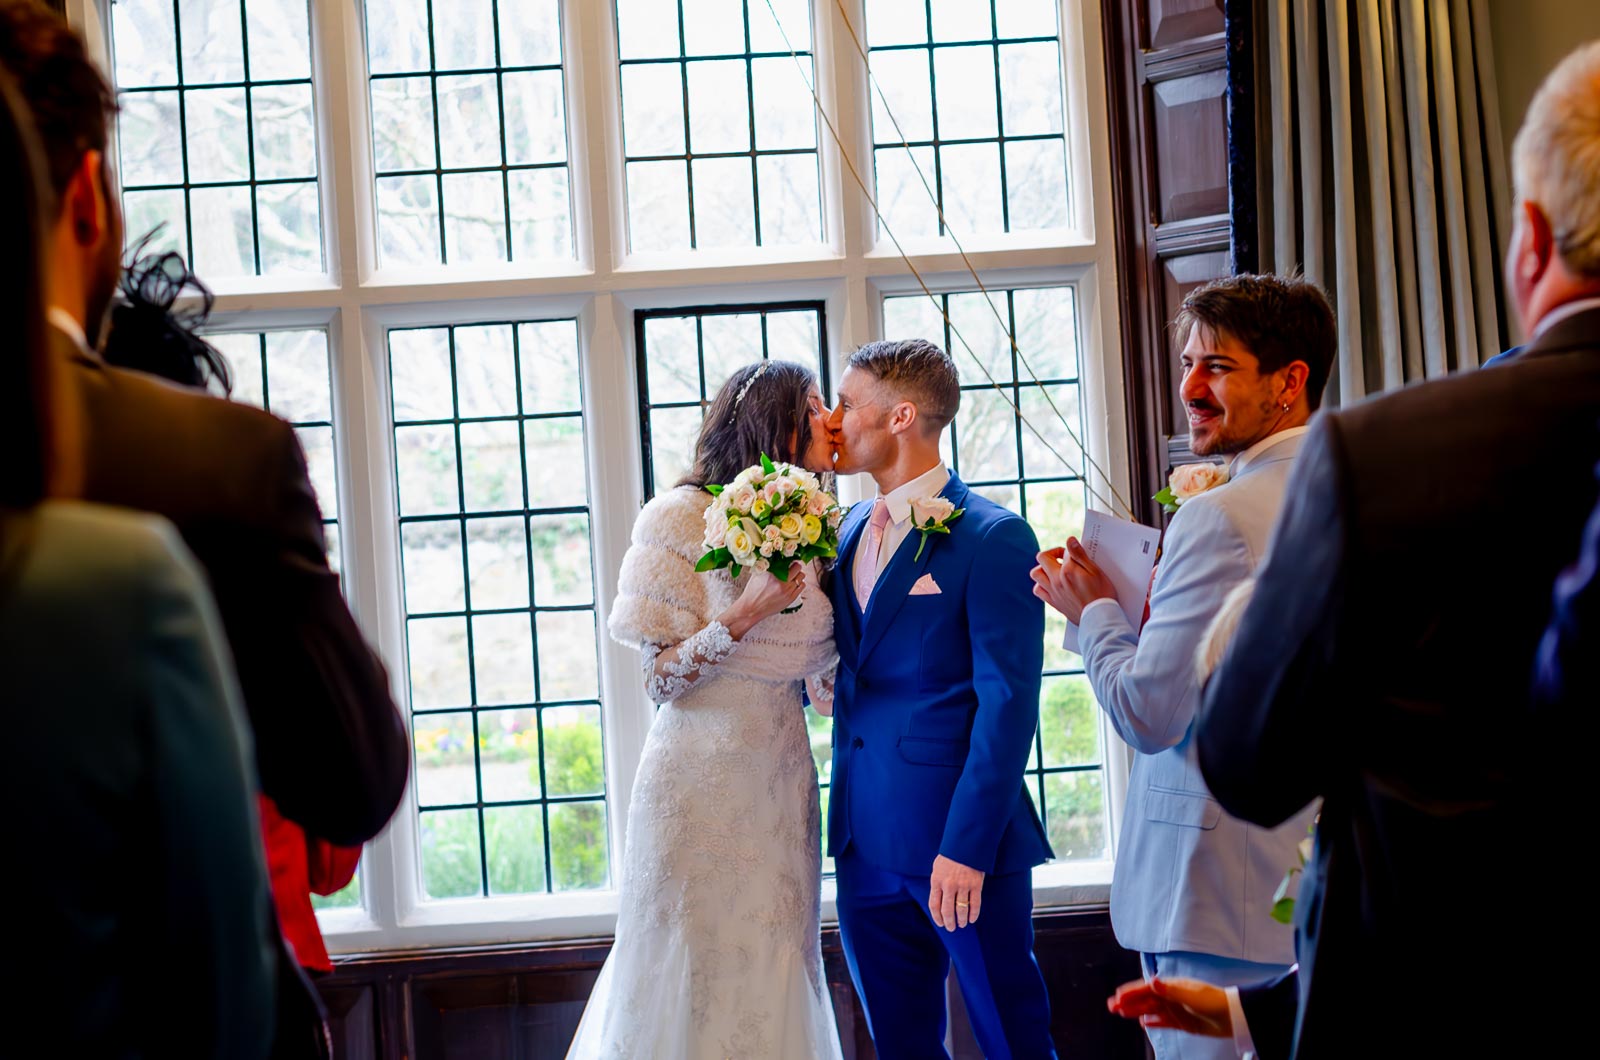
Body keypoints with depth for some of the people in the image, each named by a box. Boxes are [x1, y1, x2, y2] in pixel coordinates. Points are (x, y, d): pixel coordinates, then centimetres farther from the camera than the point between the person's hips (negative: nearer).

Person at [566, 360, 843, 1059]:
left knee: (774, 970, 8)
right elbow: (661, 679, -10)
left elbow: (824, 683, 6)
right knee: (693, 980, 1)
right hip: (702, 784, -5)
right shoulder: (682, 518, -9)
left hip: (782, 783, 5)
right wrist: (742, 617, -22)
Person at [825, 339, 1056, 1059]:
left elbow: (1006, 704, -13)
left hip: (962, 839, -7)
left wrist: (967, 846, -19)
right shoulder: (848, 533, 14)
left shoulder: (991, 537, -9)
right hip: (866, 842, 7)